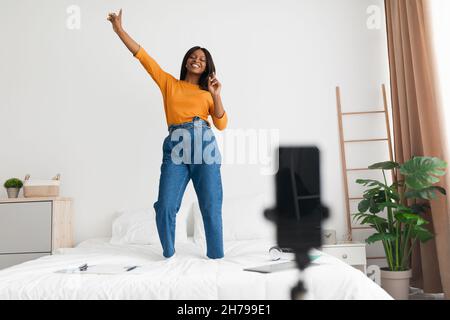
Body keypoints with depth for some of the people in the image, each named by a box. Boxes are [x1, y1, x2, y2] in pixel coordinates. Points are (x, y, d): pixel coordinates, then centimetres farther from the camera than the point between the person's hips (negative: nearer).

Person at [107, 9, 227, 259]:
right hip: (175, 149, 0)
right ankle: (169, 255, 13)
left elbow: (221, 124, 8)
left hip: (204, 147, 0)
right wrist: (119, 30, 13)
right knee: (166, 207, -7)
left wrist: (216, 95, -1)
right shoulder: (169, 83, 18)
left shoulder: (207, 93, 18)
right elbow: (143, 56, 15)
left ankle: (216, 257, 11)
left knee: (211, 208, -1)